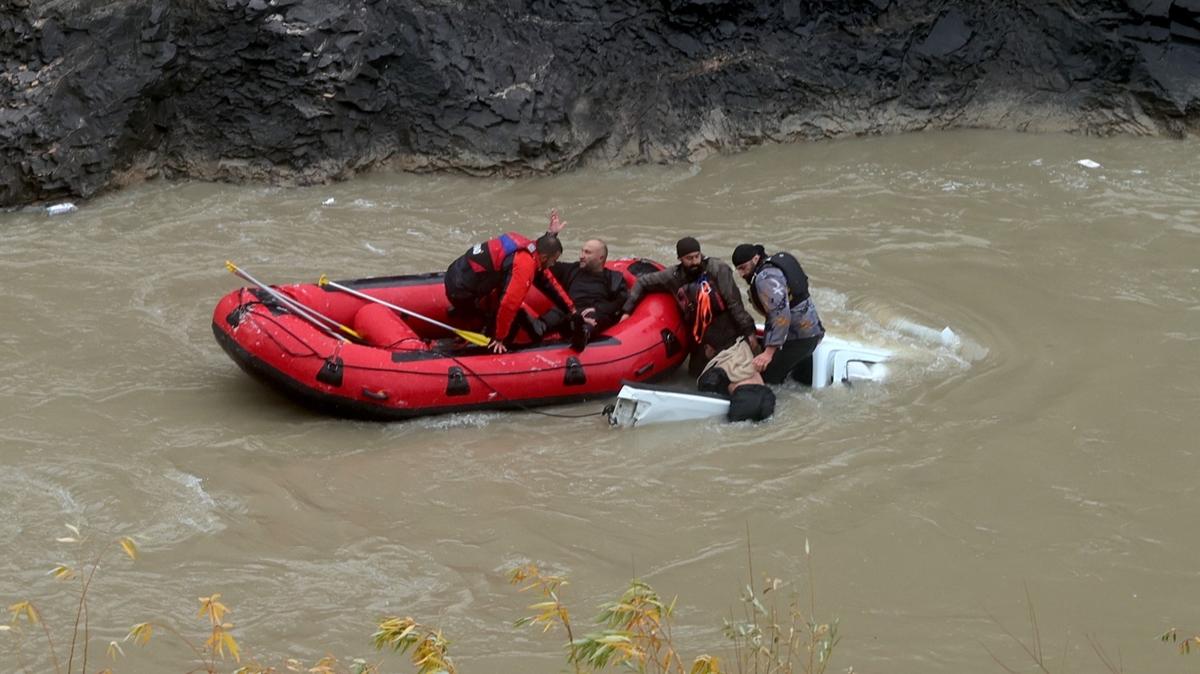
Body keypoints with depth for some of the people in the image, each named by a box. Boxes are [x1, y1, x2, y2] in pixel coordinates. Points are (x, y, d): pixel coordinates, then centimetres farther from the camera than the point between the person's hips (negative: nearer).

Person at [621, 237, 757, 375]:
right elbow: (643, 282, 12)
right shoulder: (674, 276, -1)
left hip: (728, 334, -5)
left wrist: (748, 331, -16)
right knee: (696, 373, 11)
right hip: (702, 340, 5)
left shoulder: (717, 269, -13)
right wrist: (627, 310, 7)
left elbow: (734, 302, -14)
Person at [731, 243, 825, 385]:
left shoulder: (766, 278, -23)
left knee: (767, 379, -14)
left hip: (798, 338, -11)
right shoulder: (779, 260, 9)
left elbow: (781, 315, -32)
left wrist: (769, 352, -33)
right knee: (804, 379, 23)